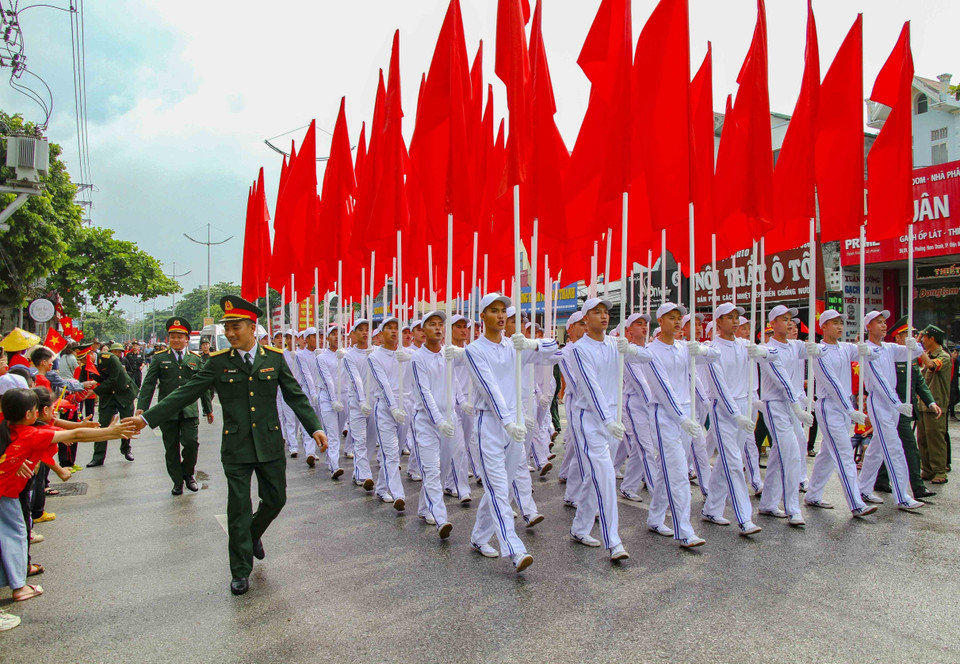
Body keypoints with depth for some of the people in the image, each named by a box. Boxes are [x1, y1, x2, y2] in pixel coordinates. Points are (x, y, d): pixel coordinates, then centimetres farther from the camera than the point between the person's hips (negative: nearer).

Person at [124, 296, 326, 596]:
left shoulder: (274, 357, -1)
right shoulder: (219, 362, -3)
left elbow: (295, 396, 0)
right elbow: (186, 393, -2)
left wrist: (315, 427, -8)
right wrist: (147, 417, -8)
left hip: (270, 445, 1)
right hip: (236, 448, -1)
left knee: (275, 500, 12)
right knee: (238, 510, 5)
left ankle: (254, 533, 45)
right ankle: (241, 572, 21)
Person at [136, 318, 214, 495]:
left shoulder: (196, 359, 8)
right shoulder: (159, 358, 5)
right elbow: (149, 384, 1)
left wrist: (208, 409, 16)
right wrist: (141, 406, -9)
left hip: (189, 411, 0)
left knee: (192, 443, -8)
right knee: (171, 448, 6)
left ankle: (188, 474, 17)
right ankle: (177, 481, 20)